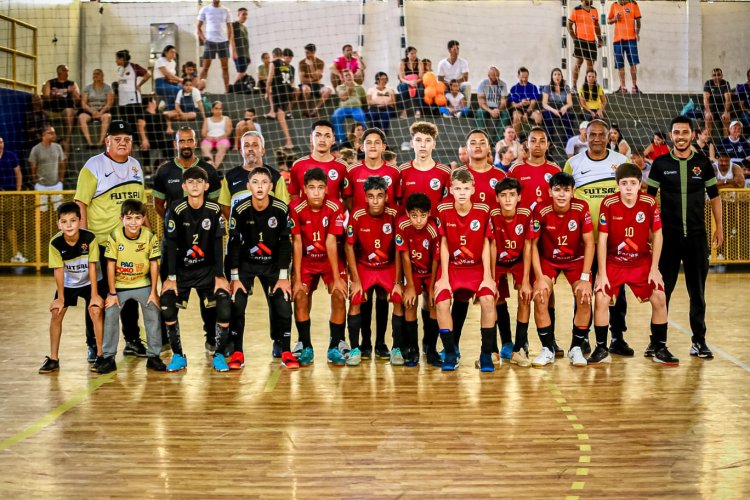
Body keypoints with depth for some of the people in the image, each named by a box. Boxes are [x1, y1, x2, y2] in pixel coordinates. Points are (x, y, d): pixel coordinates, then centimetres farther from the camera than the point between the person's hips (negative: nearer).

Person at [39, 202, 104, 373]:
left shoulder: (89, 238, -27)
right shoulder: (55, 243, -23)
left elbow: (92, 267, -21)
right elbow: (59, 270, -15)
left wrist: (94, 295, -17)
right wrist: (60, 297, -9)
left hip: (89, 282, -2)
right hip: (68, 283, 2)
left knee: (95, 311, -17)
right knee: (56, 313, -4)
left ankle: (99, 354, -3)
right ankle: (53, 358, 8)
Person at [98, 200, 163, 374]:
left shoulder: (150, 237, -16)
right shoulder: (114, 236, -18)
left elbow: (154, 264, -8)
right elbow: (110, 265, -11)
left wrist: (153, 291, -6)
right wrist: (112, 293, -9)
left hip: (143, 284, 0)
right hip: (119, 285, 0)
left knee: (153, 316, -2)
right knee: (110, 316, -3)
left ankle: (154, 356, 11)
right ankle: (108, 357, 9)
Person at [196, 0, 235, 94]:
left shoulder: (225, 11, 9)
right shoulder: (205, 10, 4)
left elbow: (230, 29, 11)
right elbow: (198, 27, 6)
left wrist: (233, 46, 2)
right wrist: (204, 39, -7)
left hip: (224, 41, 2)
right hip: (210, 41, -2)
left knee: (225, 67, 2)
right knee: (205, 67, -2)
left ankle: (227, 90, 5)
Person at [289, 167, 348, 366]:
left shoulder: (334, 207, -20)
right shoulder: (296, 208, -19)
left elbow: (331, 242, -19)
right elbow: (297, 243, -16)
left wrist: (337, 277, -19)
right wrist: (297, 279, -17)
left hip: (330, 259, 0)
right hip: (306, 259, 0)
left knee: (339, 294, -17)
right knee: (300, 296, -17)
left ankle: (335, 347, -3)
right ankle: (305, 347, -3)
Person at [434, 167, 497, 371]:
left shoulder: (483, 211, -10)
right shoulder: (443, 210, -10)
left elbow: (486, 244, -4)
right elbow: (444, 244, -5)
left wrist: (488, 277, -9)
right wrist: (444, 277, -8)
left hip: (477, 267, 0)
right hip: (452, 267, 0)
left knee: (488, 300, -24)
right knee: (442, 301, -23)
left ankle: (486, 354, -8)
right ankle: (450, 353, -4)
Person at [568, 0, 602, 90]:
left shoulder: (594, 10, 13)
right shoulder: (576, 10, -3)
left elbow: (597, 25, 20)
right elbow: (569, 25, -2)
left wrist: (599, 38, 12)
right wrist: (574, 38, -10)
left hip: (592, 41, 5)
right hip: (580, 40, -5)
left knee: (590, 63, 6)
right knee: (579, 61, -7)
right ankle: (574, 85, -2)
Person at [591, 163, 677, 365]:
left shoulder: (649, 202, -12)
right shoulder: (608, 203, -16)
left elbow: (657, 235, -4)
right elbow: (602, 238, -12)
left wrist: (654, 269, -6)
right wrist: (602, 273, -13)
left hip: (642, 262, 1)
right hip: (613, 262, -1)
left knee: (659, 299, -8)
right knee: (601, 299, -15)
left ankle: (660, 349, 9)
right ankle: (601, 350, 0)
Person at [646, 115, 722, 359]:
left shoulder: (703, 163, 4)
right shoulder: (660, 163, 2)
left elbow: (714, 196, 11)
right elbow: (649, 197, 5)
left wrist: (719, 227, 7)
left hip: (697, 235, 1)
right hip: (668, 235, -1)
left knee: (697, 290, 7)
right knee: (663, 289, 2)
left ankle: (699, 341, 16)